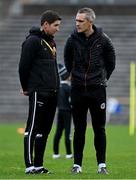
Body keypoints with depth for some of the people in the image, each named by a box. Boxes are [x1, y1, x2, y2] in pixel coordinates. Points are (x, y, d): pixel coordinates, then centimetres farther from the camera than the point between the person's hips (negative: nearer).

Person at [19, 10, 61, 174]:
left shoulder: (51, 42, 18)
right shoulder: (33, 41, -9)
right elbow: (24, 66, -11)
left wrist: (56, 87, 15)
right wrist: (26, 87, -3)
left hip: (52, 93, 9)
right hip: (38, 92, -9)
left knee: (44, 130, 9)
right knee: (33, 128, -8)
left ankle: (38, 164, 12)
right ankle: (29, 165, -9)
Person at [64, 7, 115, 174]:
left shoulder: (103, 40, -5)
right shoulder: (72, 39, -2)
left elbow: (111, 61, 10)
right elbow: (67, 60, 15)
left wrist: (103, 78, 10)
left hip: (97, 89, -1)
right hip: (78, 90, 1)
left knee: (99, 129, 2)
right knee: (79, 129, 4)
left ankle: (102, 164, 7)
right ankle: (77, 164, 9)